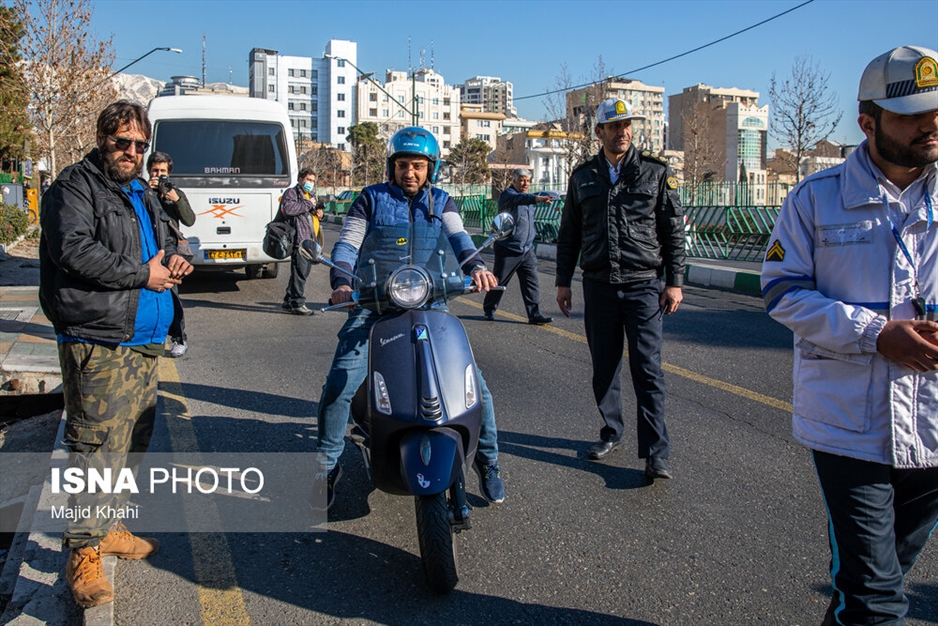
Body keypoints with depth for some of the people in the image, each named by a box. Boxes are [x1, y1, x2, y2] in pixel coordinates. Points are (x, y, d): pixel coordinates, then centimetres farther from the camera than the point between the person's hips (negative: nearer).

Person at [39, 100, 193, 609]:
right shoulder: (74, 188, -6)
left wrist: (173, 261, 6)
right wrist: (142, 274, -16)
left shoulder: (143, 194, 20)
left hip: (144, 340, 9)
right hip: (97, 342, -9)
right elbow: (73, 251, -19)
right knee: (95, 444, -9)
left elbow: (163, 242, 31)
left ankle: (104, 526, 30)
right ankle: (83, 552, 0)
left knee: (131, 440, 15)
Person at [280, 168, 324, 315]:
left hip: (311, 241, 9)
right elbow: (288, 209, -20)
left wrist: (318, 212, 17)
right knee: (300, 272, -11)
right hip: (300, 239, -9)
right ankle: (297, 304, -8)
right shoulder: (291, 192, -1)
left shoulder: (311, 195, 28)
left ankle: (288, 302, 21)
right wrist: (308, 204, -13)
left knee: (303, 272, 12)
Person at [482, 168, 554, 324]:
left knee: (531, 282, -1)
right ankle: (488, 309, 20)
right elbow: (518, 199, -34)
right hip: (508, 249, -7)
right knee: (499, 281, 4)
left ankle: (534, 314, -1)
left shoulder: (527, 198, 18)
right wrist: (536, 198, -50)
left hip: (527, 250, 7)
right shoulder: (507, 195, -10)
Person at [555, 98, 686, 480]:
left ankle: (656, 453, -2)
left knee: (647, 369, -6)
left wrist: (674, 282, -3)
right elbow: (568, 233, 15)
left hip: (643, 285, -3)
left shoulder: (656, 172, 4)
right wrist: (563, 281, 10)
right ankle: (611, 434, 26)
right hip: (598, 286, 3)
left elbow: (674, 231, 4)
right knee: (604, 367, 10)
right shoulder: (583, 176, 10)